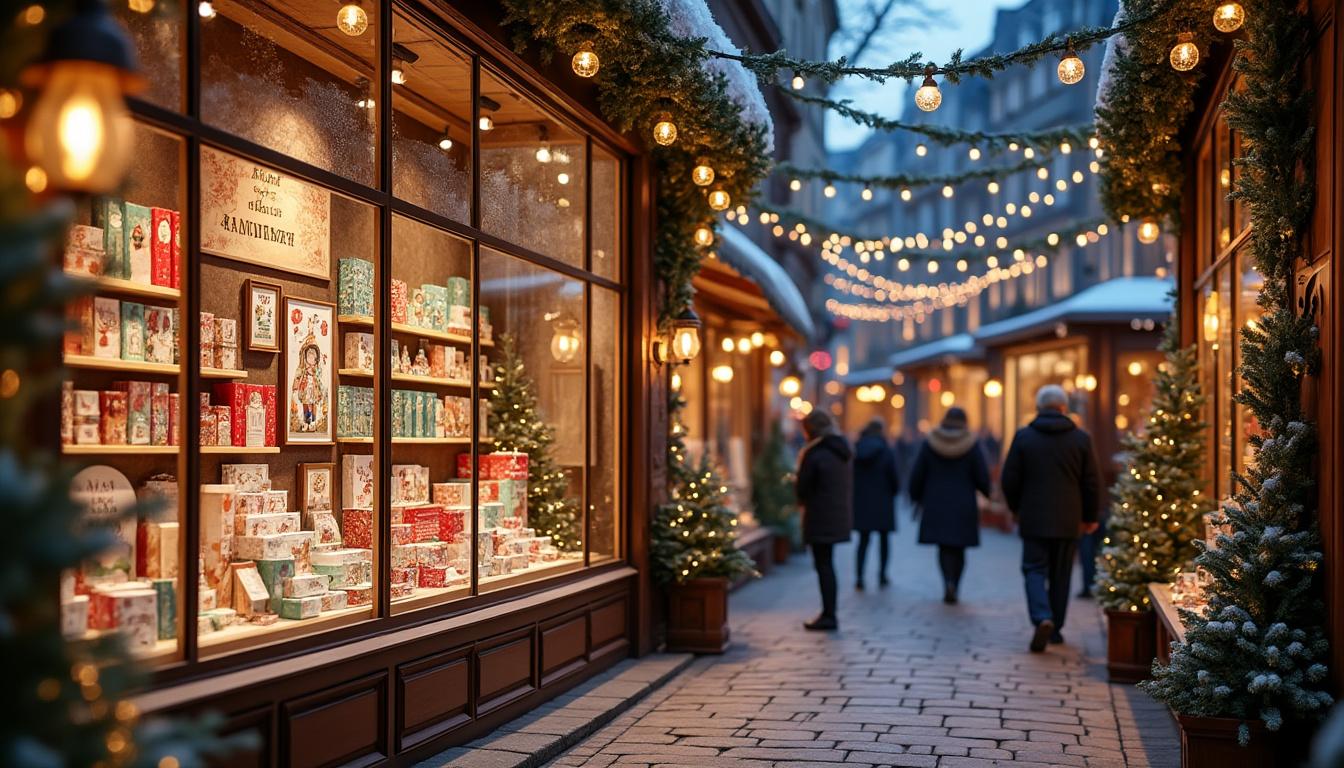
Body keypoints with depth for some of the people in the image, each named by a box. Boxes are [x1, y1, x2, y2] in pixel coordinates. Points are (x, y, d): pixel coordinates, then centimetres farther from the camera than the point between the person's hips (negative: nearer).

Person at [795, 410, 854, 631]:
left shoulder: (815, 455, -16)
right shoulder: (841, 452, 10)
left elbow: (803, 488, -10)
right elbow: (848, 485, 14)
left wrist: (803, 501, 9)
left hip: (820, 518, -8)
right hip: (839, 516, 8)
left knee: (823, 565, -2)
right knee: (827, 564, 15)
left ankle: (829, 616, 0)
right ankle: (829, 614, 21)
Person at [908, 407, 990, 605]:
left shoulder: (930, 444, -2)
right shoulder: (972, 445, -6)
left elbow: (917, 475, 0)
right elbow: (982, 477, -6)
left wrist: (917, 498, 14)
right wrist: (987, 492, 15)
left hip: (936, 505, 0)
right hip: (964, 507, 0)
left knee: (945, 547, 6)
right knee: (958, 548, 11)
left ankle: (949, 582, -16)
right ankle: (953, 590, 8)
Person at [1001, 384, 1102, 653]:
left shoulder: (1023, 436, -3)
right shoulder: (1081, 438, 0)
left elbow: (1010, 479, -1)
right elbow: (1091, 483, 2)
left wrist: (1016, 509, 16)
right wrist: (1089, 517, 14)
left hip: (1034, 519, -1)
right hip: (1068, 521, 1)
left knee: (1035, 570, 3)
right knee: (1060, 574, 12)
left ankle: (1042, 618, -20)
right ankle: (1055, 628, 19)